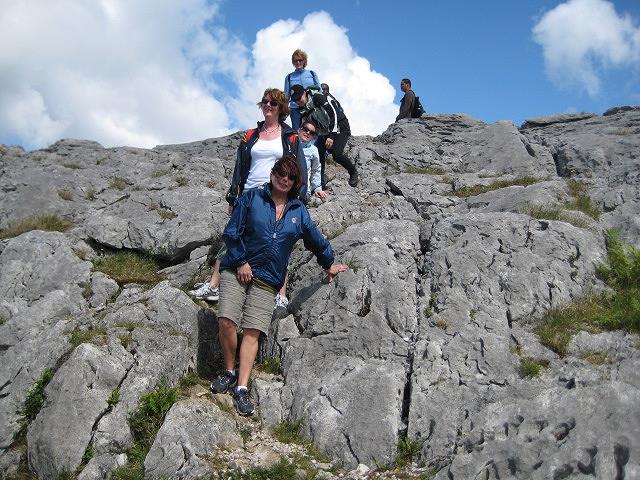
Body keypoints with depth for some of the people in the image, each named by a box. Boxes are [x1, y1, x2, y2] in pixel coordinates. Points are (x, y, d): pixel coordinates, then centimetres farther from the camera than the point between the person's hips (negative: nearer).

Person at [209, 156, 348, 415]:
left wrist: (329, 265, 32)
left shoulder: (298, 211, 10)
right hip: (237, 270, -2)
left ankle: (241, 387, -3)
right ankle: (229, 371, 5)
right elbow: (232, 232, -2)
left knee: (252, 332, -8)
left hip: (267, 280, 2)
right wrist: (241, 261, -8)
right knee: (226, 322, -18)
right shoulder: (252, 198, 1)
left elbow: (316, 239, 24)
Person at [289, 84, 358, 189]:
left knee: (337, 154, -22)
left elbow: (333, 114, -27)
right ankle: (321, 183, 3)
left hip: (340, 127, -7)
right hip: (326, 132, 7)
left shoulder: (318, 98, -22)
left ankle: (353, 172, 4)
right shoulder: (303, 110, 0)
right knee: (318, 153, -8)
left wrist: (331, 136, -31)